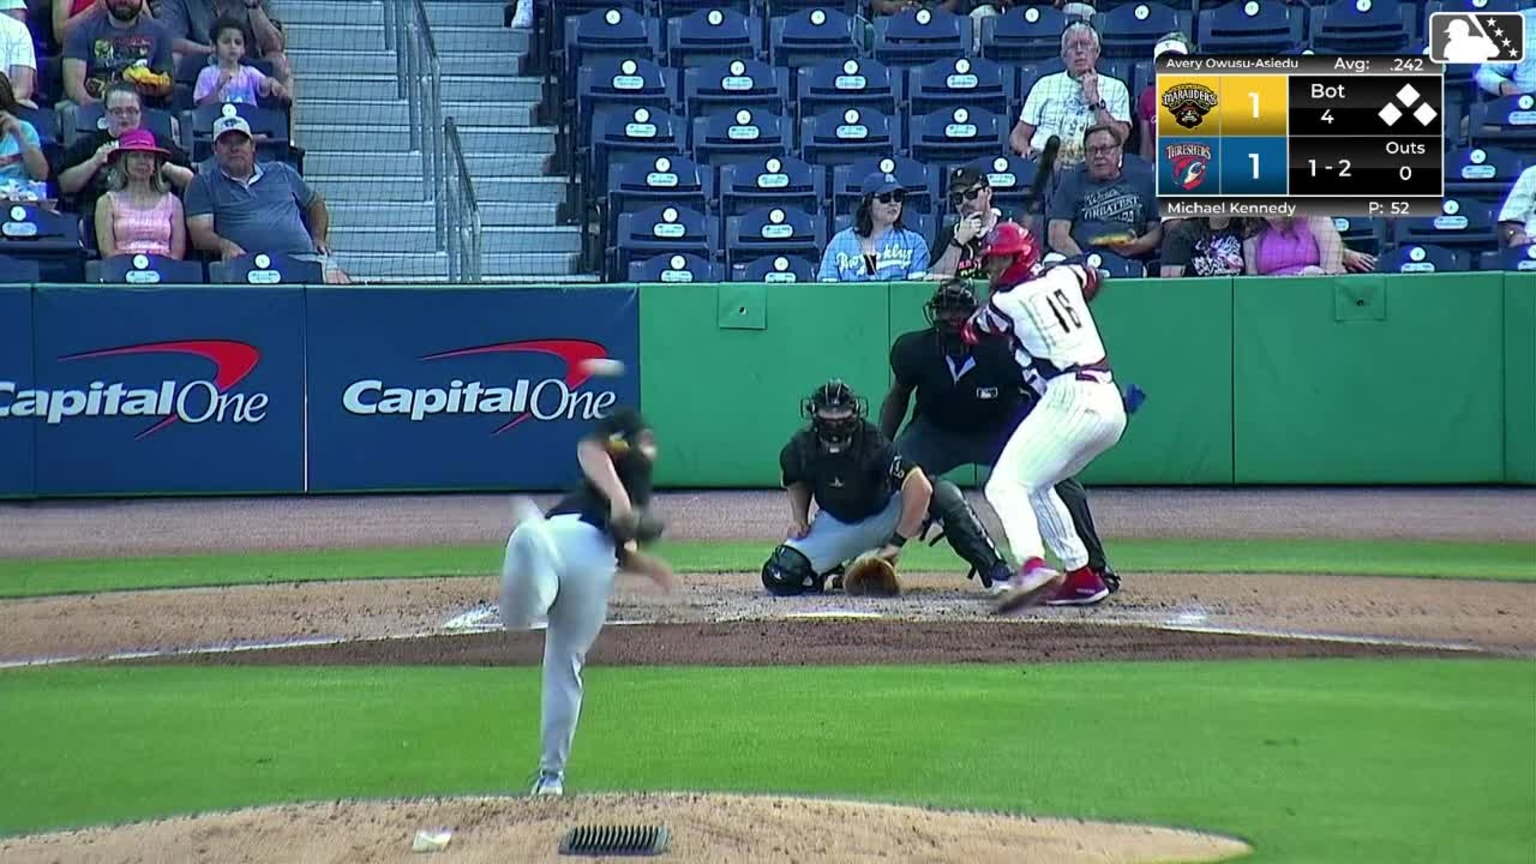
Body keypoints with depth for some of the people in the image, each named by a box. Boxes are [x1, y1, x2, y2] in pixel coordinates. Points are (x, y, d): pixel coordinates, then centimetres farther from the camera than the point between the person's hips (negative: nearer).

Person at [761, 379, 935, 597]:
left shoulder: (873, 445, -32)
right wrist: (798, 518, -10)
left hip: (880, 517, -2)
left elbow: (920, 487, -40)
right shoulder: (800, 447, -18)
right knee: (780, 577, -22)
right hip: (834, 525, 2)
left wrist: (896, 544, -38)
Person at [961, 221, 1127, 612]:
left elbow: (970, 333, 18)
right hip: (1111, 405, 8)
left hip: (1070, 399, -8)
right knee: (1035, 485, 24)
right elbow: (1093, 279, 42)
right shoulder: (1065, 275, 17)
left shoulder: (1007, 301, -1)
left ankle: (1032, 566, -40)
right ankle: (1082, 578, 20)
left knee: (1006, 485, -15)